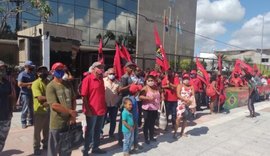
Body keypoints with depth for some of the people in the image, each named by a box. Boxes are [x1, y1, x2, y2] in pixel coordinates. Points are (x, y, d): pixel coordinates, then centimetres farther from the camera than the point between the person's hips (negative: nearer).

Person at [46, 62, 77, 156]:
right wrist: (70, 111, -14)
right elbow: (54, 105, -18)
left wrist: (73, 116, -3)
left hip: (69, 121, 6)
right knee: (54, 148, 9)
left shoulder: (68, 84, 7)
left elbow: (73, 100, 8)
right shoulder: (51, 86, -11)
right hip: (57, 123, -5)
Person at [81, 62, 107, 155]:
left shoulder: (101, 79, 10)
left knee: (98, 131, 17)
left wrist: (104, 107, 12)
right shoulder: (88, 79, -11)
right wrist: (87, 110, -17)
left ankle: (96, 148, 33)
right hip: (92, 111, -7)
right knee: (89, 132, 7)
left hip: (101, 110, 7)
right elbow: (84, 96, -14)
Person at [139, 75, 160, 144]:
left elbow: (158, 97, 24)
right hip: (147, 109, -6)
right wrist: (148, 98, -29)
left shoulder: (156, 88, 6)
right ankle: (146, 138, 17)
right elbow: (140, 96, -25)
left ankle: (151, 137, 32)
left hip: (155, 109, 6)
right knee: (147, 124, 5)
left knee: (152, 123, 17)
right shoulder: (145, 88, -13)